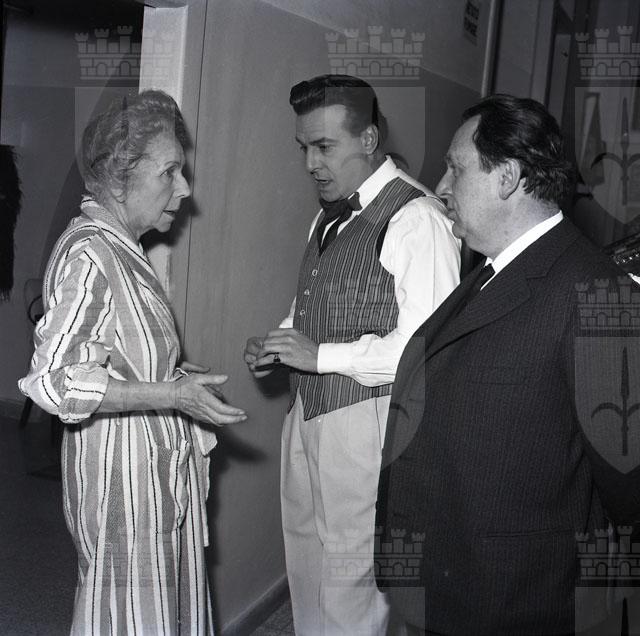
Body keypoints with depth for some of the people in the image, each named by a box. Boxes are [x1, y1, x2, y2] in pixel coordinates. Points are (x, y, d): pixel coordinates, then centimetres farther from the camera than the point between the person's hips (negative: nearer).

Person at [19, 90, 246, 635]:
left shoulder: (120, 249, 12)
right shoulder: (88, 254, -18)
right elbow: (52, 379, -24)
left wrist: (182, 380, 6)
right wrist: (171, 395, -26)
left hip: (160, 467, 9)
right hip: (123, 472, -9)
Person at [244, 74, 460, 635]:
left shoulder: (417, 219, -16)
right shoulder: (330, 215, 12)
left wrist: (321, 354, -22)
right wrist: (281, 344, 4)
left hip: (368, 419, -8)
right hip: (310, 412, 8)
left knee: (349, 590, 4)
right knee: (307, 576, 20)